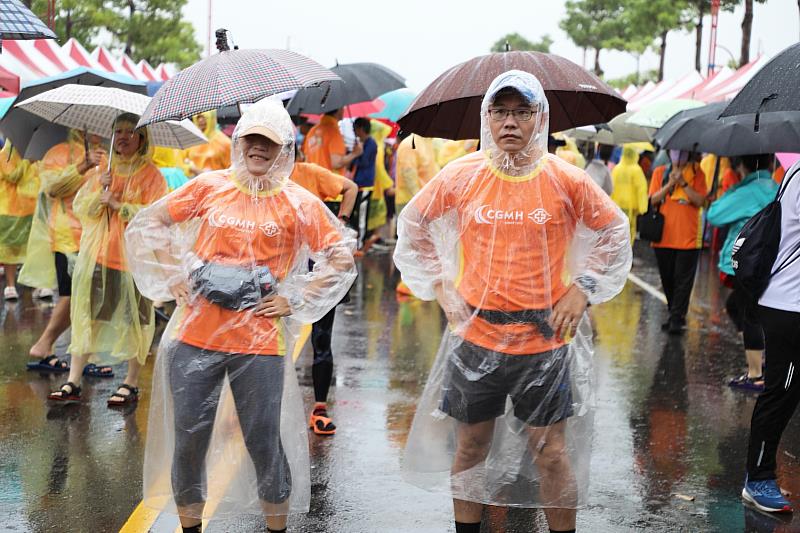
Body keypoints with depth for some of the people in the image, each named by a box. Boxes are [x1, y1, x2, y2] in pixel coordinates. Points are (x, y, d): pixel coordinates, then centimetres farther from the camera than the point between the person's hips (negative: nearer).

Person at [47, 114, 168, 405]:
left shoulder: (151, 174, -1)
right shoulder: (99, 171, 13)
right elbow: (80, 209, 8)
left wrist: (118, 205, -15)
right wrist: (98, 190, -9)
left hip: (133, 257, -4)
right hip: (97, 254, 4)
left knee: (133, 320, 0)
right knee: (85, 315, 3)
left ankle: (131, 383, 11)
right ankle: (73, 381, 8)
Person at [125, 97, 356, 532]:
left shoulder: (298, 203, 1)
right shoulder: (209, 187, 4)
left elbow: (342, 257, 3)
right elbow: (145, 224, 10)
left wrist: (294, 299, -3)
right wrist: (174, 277, 2)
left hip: (260, 343, -2)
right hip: (195, 337, 2)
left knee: (264, 444, 2)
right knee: (189, 442, 7)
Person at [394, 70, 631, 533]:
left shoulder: (567, 180, -5)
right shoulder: (459, 176, -3)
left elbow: (615, 232, 9)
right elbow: (413, 226, 12)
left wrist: (582, 290, 1)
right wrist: (440, 285, 6)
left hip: (545, 339, -1)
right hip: (475, 336, 1)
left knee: (552, 453, 3)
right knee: (470, 446, 13)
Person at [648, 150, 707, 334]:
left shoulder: (696, 173, 1)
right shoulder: (660, 172, 7)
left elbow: (700, 201, -8)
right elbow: (653, 200, -1)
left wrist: (683, 183, -15)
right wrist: (669, 184, -13)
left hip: (688, 237, -3)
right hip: (664, 236, 3)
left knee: (683, 280, -5)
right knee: (668, 279, 11)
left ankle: (677, 319, -3)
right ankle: (676, 315, 24)